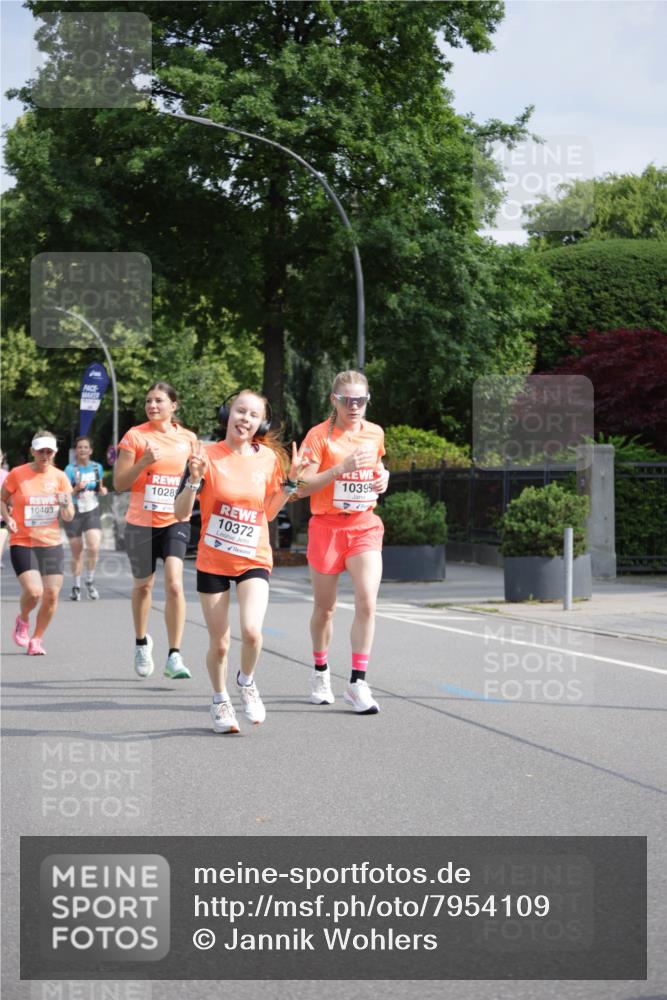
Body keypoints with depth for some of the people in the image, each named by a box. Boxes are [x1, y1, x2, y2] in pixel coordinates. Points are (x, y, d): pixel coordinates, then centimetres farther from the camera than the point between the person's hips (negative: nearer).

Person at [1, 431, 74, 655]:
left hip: (51, 544, 3)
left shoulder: (60, 477, 2)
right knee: (33, 591, -19)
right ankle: (22, 620, 15)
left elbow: (68, 517, 4)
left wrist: (66, 505, -18)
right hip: (22, 543, -3)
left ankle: (36, 639, 19)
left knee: (51, 595, -3)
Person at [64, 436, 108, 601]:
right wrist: (76, 488, -29)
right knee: (77, 552, 5)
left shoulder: (97, 467, 5)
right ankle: (76, 587, 20)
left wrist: (102, 491, -2)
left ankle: (90, 581, 5)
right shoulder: (70, 469, -7)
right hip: (74, 513, -2)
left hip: (92, 512, 2)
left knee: (94, 548, -16)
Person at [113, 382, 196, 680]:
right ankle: (141, 642, 41)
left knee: (174, 585, -17)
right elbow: (119, 483, -7)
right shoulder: (135, 436, -5)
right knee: (143, 585, 15)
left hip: (175, 522, 1)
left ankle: (174, 657, -14)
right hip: (141, 522, 0)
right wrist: (144, 461, -21)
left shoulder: (188, 438, 4)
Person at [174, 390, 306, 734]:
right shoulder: (208, 455, -9)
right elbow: (181, 513, -9)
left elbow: (269, 512, 10)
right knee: (219, 643, 4)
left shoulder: (268, 458, 0)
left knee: (252, 631, -21)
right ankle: (220, 701, 31)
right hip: (212, 560, -1)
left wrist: (290, 481, -2)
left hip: (254, 560, 1)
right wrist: (195, 478, -24)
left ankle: (246, 682, 10)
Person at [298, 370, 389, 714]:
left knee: (367, 602, -14)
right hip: (327, 527, -2)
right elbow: (301, 487, -14)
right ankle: (320, 672, 33)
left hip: (365, 527, 2)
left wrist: (381, 478, 2)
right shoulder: (319, 435, -8)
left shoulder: (375, 434, 6)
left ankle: (358, 682, -10)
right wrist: (340, 468, -25)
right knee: (324, 608, 10)